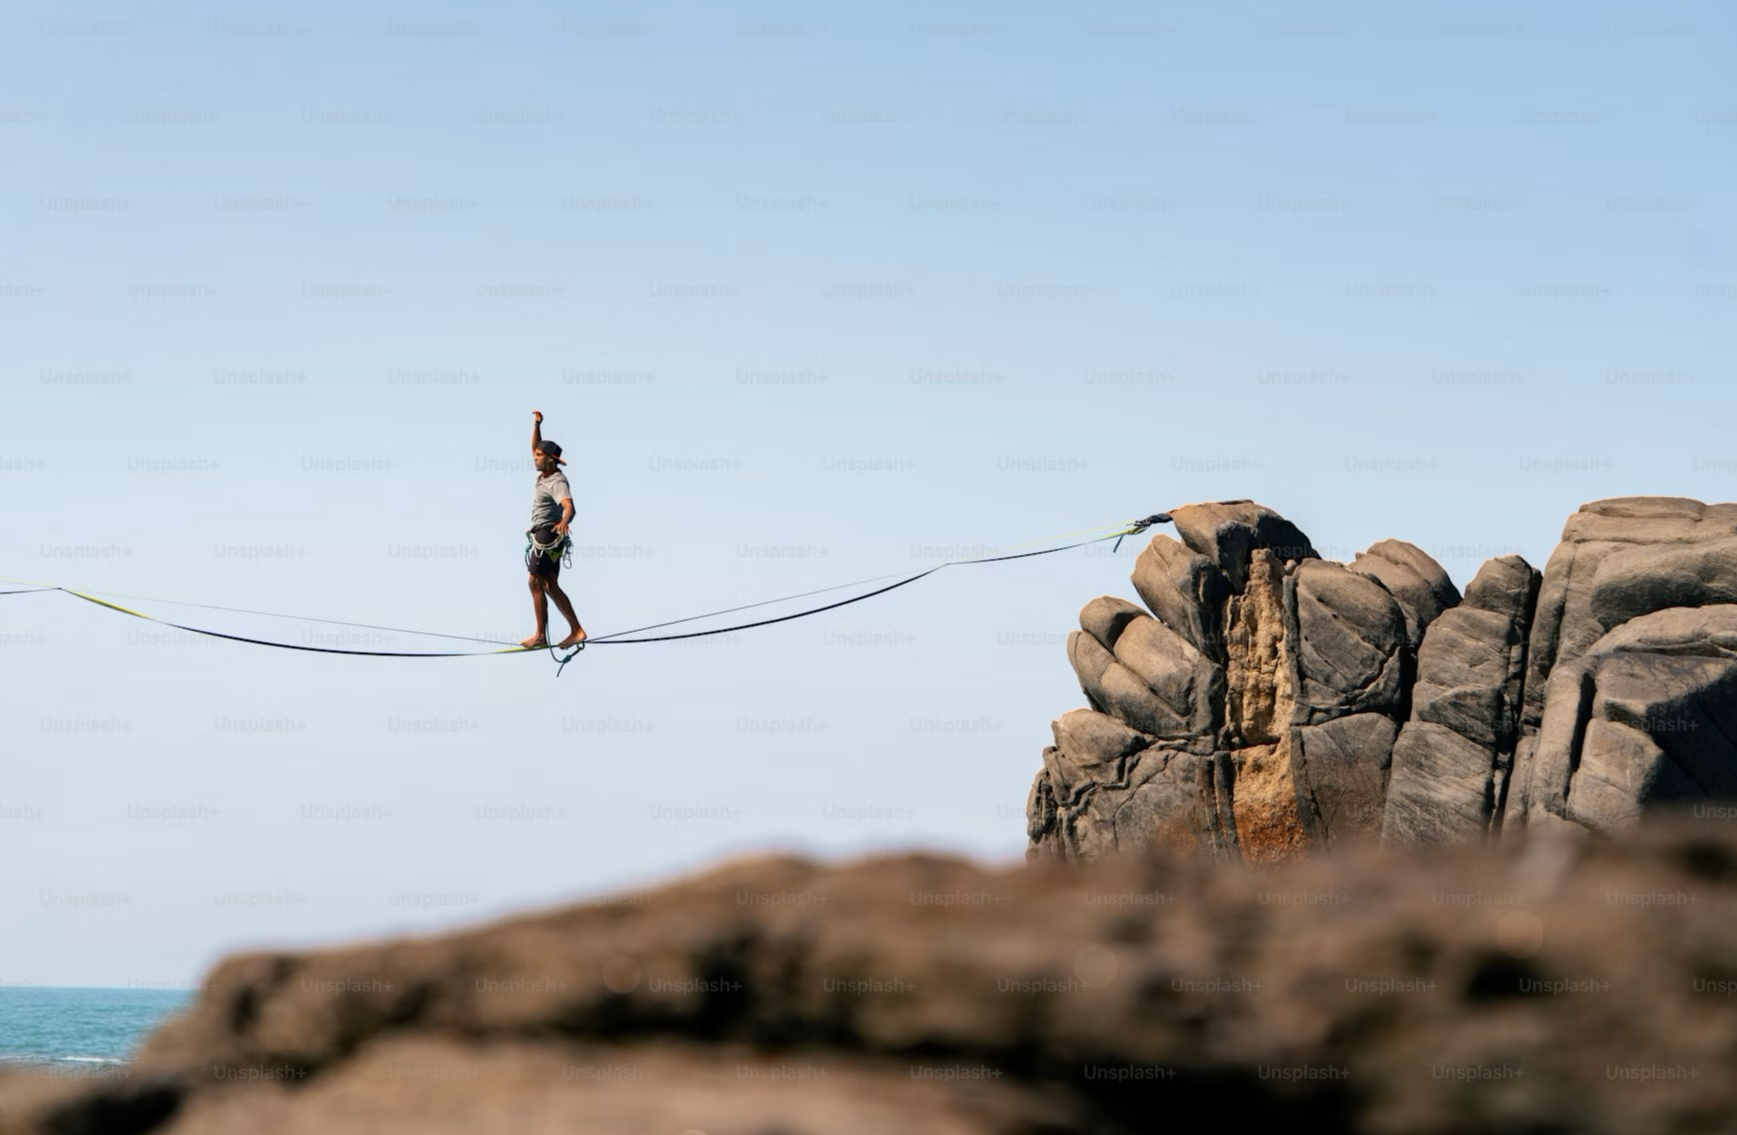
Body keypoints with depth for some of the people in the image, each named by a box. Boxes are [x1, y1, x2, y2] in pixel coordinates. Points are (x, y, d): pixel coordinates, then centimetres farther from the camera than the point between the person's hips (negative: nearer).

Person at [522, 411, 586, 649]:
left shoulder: (557, 482, -19)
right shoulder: (545, 474, 8)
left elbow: (568, 506, -37)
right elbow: (535, 448, 25)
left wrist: (564, 521, -57)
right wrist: (536, 426, 14)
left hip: (548, 535, -10)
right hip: (543, 537, 10)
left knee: (536, 583, -9)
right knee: (551, 586, 10)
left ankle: (540, 635, -8)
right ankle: (576, 630, 10)